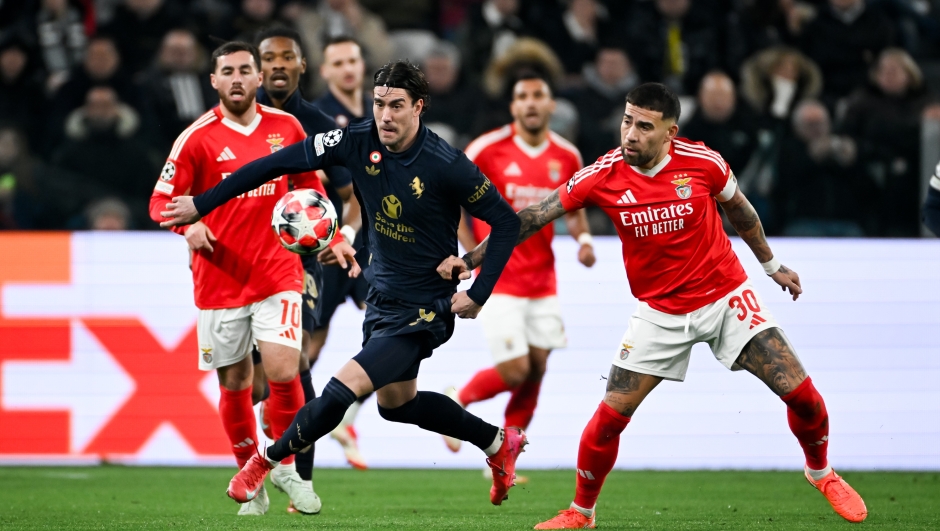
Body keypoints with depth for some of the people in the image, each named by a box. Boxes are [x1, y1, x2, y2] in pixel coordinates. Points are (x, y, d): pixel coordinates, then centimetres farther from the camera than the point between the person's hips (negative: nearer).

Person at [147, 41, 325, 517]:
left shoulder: (286, 127, 5)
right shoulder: (197, 138, -4)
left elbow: (310, 185, 20)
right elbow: (161, 200, -3)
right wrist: (188, 225, -23)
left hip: (278, 273, 1)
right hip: (221, 279, -1)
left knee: (283, 373, -13)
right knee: (234, 385, 5)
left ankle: (286, 468, 9)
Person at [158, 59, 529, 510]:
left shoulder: (446, 166, -23)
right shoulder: (359, 143, -11)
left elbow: (506, 222, -14)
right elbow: (281, 163, -9)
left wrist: (478, 294, -18)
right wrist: (202, 204, -10)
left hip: (422, 311, -7)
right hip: (382, 297, 7)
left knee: (344, 388, -17)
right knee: (395, 401, 23)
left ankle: (268, 460, 5)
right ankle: (500, 443, 41)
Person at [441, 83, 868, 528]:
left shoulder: (702, 162, -14)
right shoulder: (603, 176, -15)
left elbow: (739, 210, 6)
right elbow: (532, 218, -8)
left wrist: (772, 265, 18)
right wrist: (470, 259, -13)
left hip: (726, 297, 0)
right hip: (660, 311, 0)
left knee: (800, 392, -6)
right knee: (610, 416, -7)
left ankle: (821, 473, 23)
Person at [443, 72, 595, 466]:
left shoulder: (567, 157, 3)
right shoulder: (488, 149, -9)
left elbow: (574, 209, 18)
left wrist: (583, 238, -4)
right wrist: (475, 252, -10)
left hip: (543, 282, 5)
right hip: (500, 280, -5)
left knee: (536, 370, 4)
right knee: (514, 371, -11)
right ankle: (457, 401, 19)